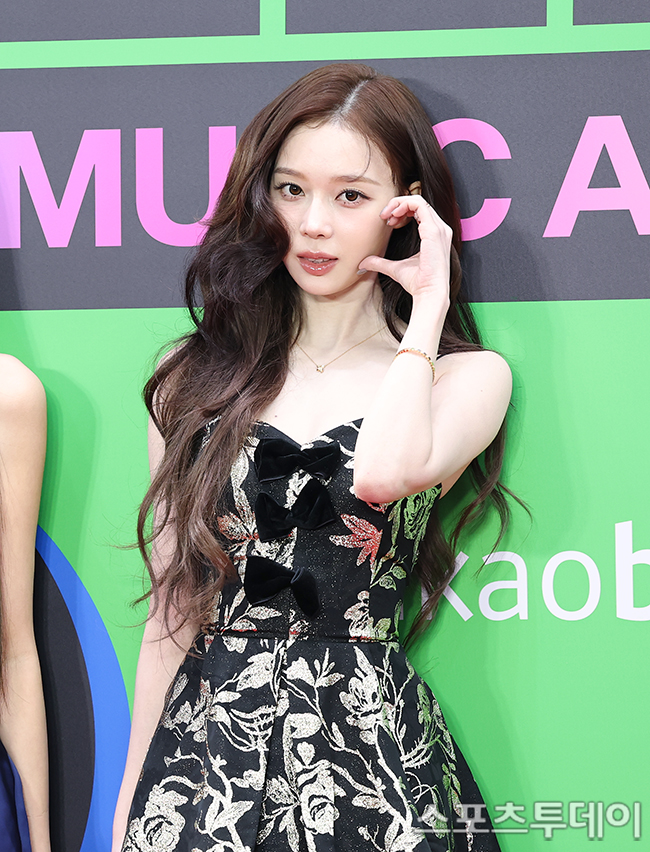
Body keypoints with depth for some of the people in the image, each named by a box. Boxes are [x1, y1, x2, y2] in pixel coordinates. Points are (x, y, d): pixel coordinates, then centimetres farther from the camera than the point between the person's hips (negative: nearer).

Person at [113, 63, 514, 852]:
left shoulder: (466, 376, -1)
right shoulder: (196, 378, 8)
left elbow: (387, 470, -24)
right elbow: (174, 605, 9)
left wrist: (428, 307, -10)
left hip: (369, 755, -2)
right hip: (206, 739, 3)